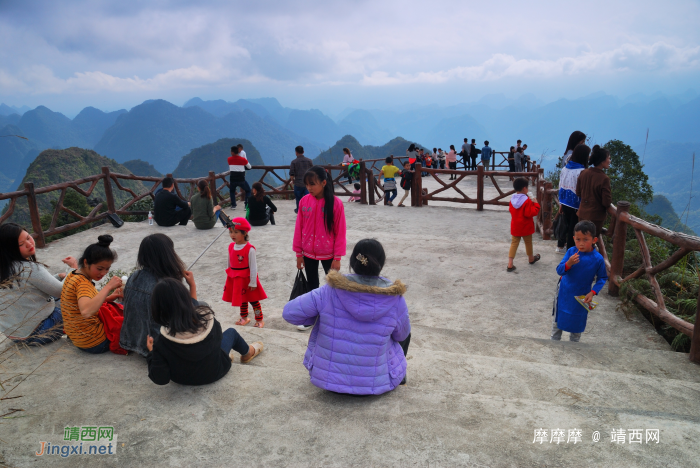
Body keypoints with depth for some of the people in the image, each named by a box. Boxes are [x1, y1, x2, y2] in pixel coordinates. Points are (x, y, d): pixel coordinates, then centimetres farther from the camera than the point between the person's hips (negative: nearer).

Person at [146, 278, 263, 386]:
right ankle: (247, 353, 53)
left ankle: (237, 353, 37)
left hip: (182, 380, 1)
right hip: (214, 373, -1)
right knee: (231, 332, 26)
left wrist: (152, 353, -11)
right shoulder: (208, 319, -30)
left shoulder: (162, 341, -32)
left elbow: (160, 379, -25)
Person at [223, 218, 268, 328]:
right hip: (235, 278, 6)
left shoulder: (249, 249, -21)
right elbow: (230, 264, 10)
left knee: (253, 300, 7)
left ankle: (259, 320, 21)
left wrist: (253, 282, -16)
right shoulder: (231, 246, 0)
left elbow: (253, 266, -17)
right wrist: (230, 277, 15)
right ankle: (244, 318, 39)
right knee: (242, 299, 22)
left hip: (246, 278, -6)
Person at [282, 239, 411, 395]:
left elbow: (289, 313, -10)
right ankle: (399, 376, 46)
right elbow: (402, 334, 1)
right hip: (375, 385, 0)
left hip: (328, 380, 1)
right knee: (405, 333, 24)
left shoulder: (330, 292, -16)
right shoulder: (394, 299, -16)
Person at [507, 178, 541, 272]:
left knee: (514, 243, 5)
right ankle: (531, 259, 41)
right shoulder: (527, 201, -20)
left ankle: (510, 264, -4)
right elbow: (531, 213, -22)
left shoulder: (512, 199, -1)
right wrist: (535, 204, -10)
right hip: (526, 227, -4)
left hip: (515, 227, 4)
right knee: (528, 243, 17)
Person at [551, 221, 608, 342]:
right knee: (558, 318, 17)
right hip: (564, 293, 1)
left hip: (582, 297, -1)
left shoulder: (598, 259, -18)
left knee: (577, 322, 16)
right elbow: (559, 271, -18)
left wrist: (592, 292, -17)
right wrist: (569, 263, -38)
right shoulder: (571, 252, -18)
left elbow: (602, 278, -6)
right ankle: (554, 340, 37)